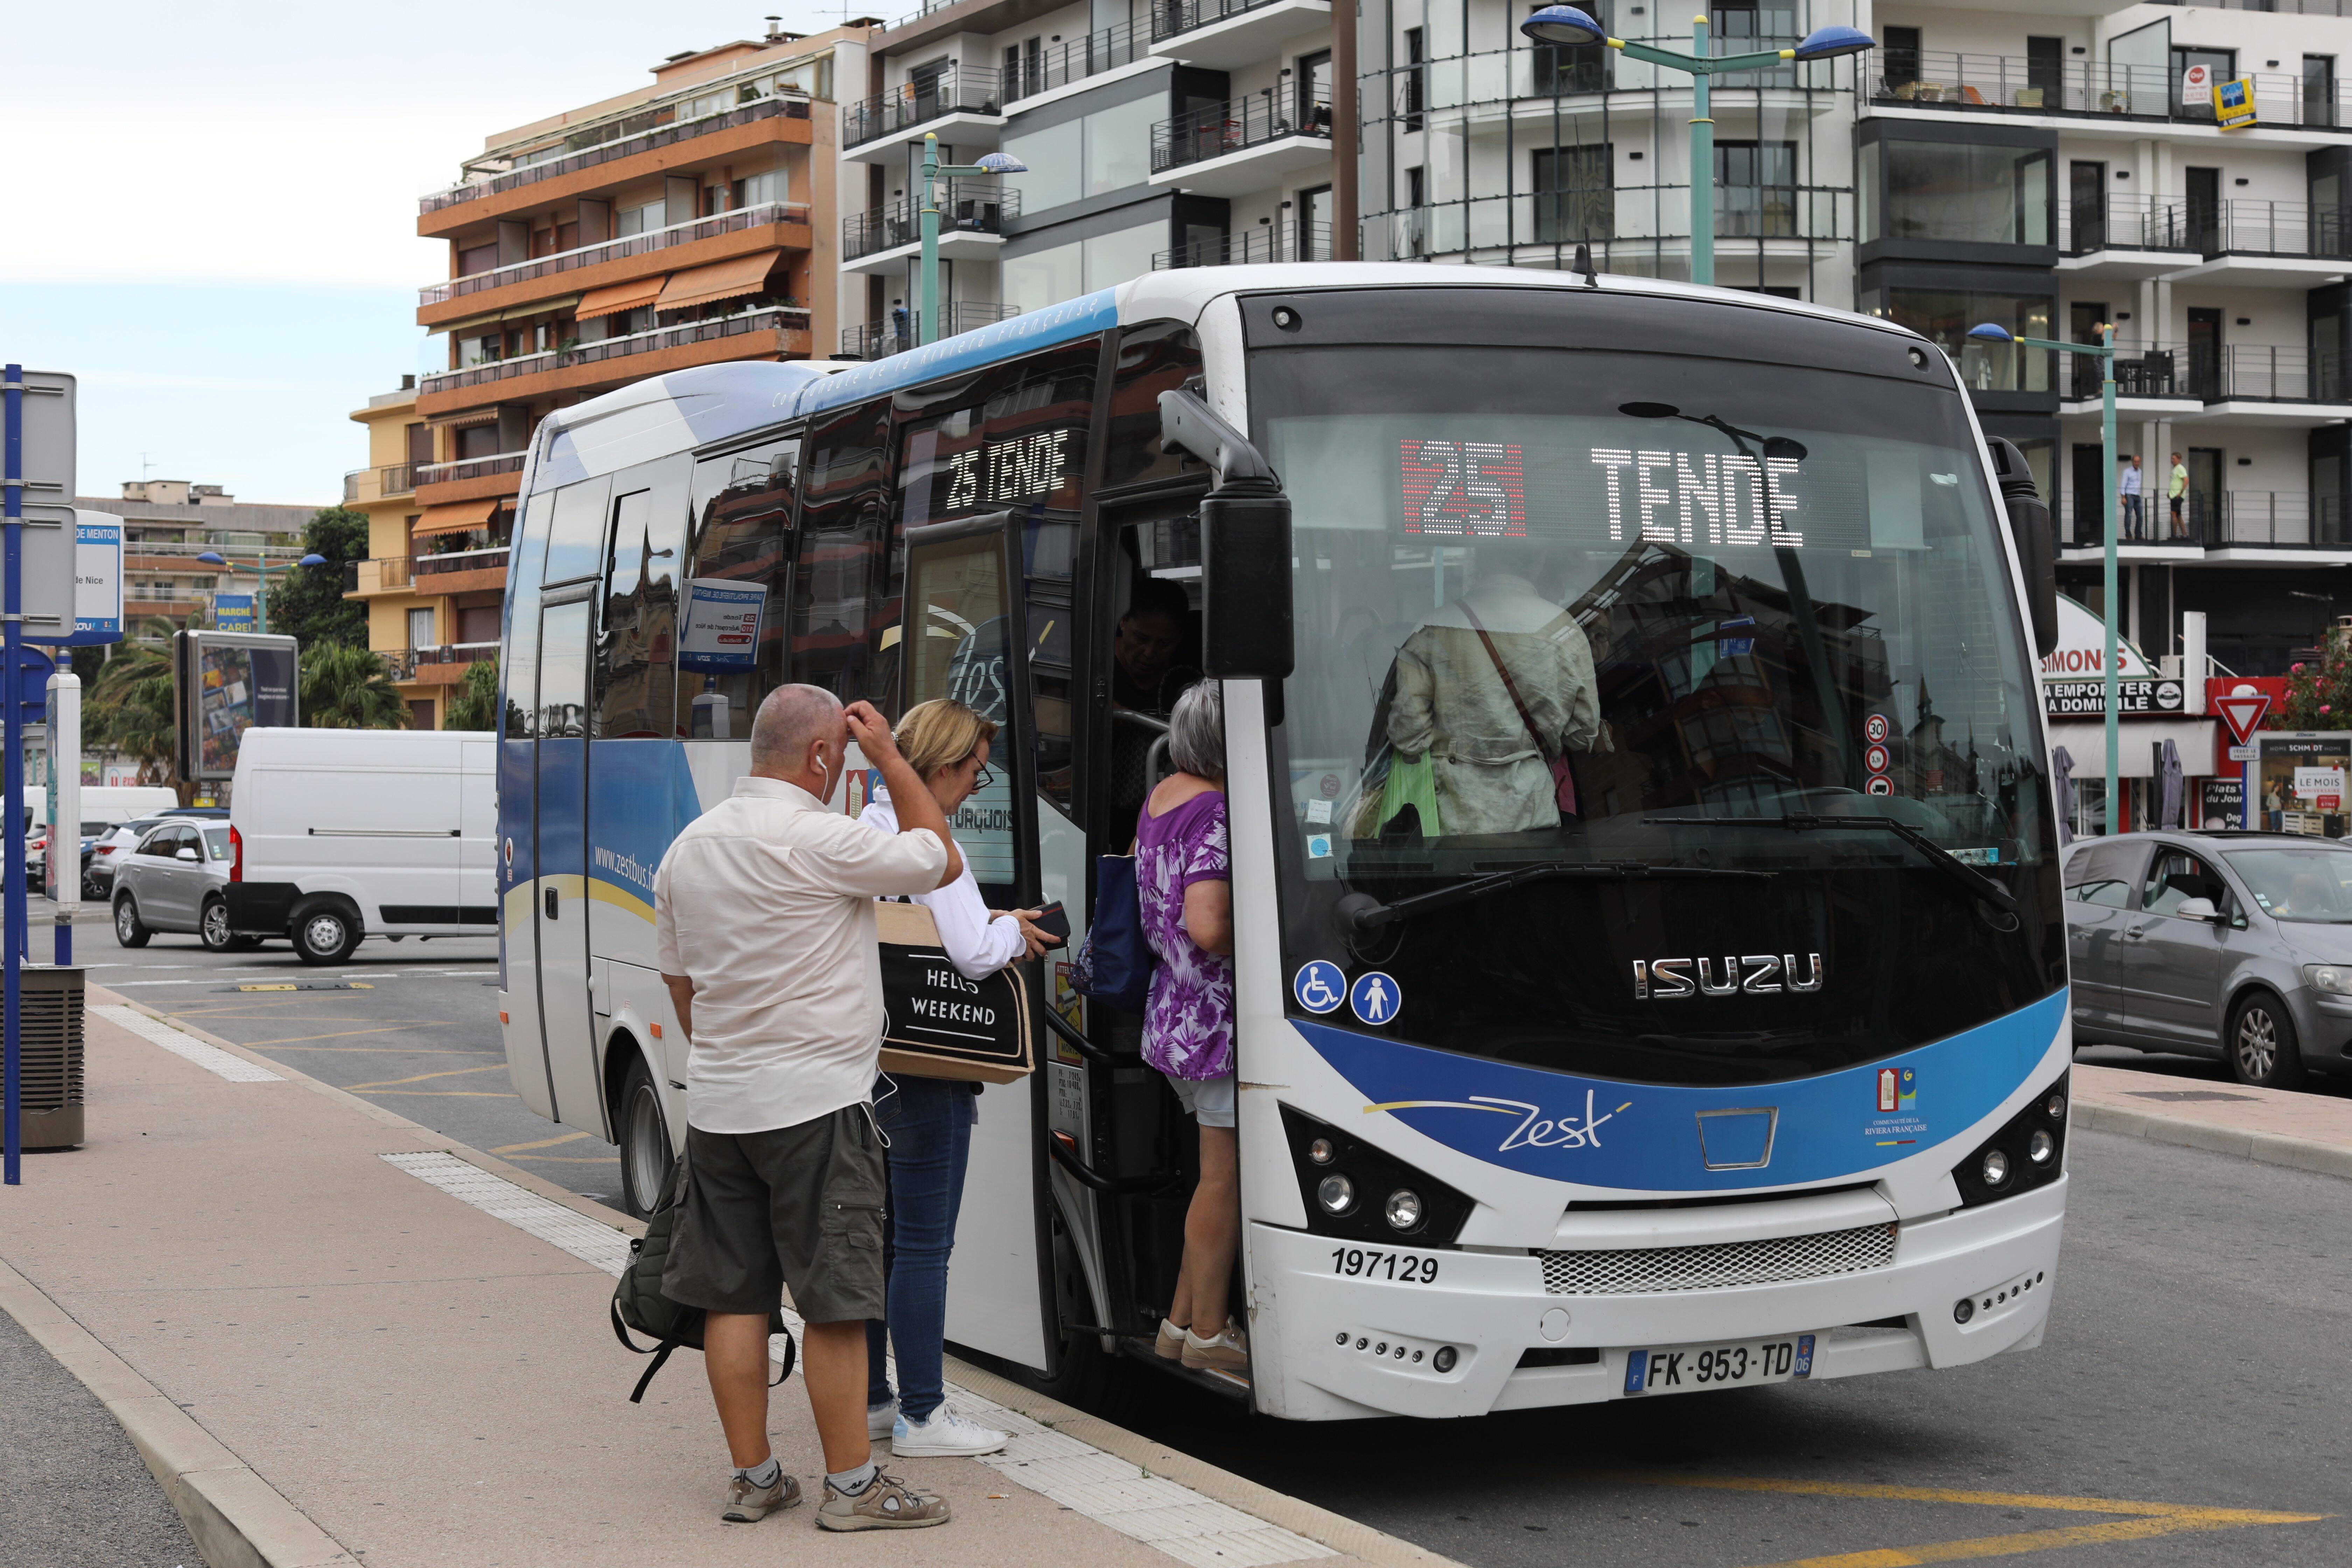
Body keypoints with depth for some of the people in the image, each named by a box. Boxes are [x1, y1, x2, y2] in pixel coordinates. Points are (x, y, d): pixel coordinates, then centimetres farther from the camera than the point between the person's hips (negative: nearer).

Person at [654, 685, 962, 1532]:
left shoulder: (687, 848, 10)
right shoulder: (820, 841, -15)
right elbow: (941, 860, -4)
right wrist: (890, 756, 1)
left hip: (717, 1107, 7)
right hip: (814, 1106, -7)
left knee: (733, 1297, 9)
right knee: (834, 1302, 0)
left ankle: (752, 1477, 16)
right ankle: (852, 1485, 6)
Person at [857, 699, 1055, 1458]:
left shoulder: (870, 826, 11)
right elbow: (972, 953, -22)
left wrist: (995, 924, 12)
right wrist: (1013, 932, -1)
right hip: (923, 1068, -9)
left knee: (877, 1234, 15)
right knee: (924, 1244, -3)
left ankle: (870, 1398, 22)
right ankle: (921, 1415, 3)